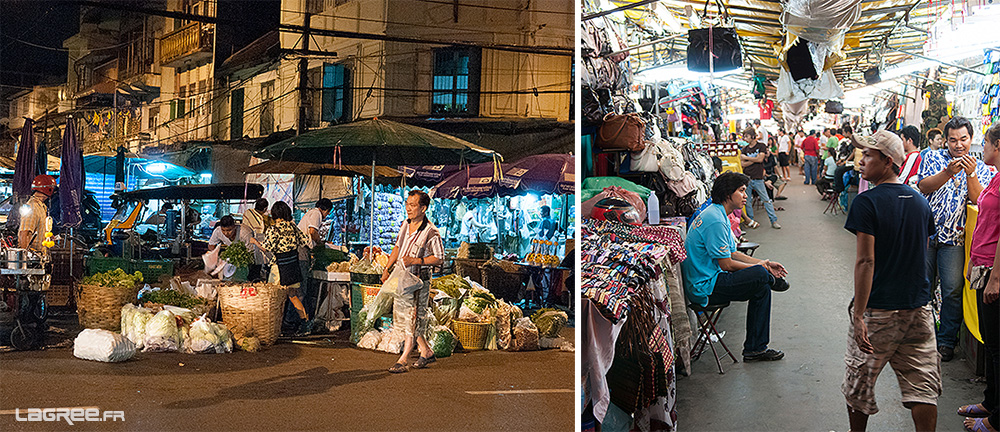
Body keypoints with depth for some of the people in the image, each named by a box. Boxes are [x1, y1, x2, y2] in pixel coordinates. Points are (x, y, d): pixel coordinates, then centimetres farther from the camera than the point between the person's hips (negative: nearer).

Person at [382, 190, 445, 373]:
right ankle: (426, 352, 25)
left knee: (413, 319, -5)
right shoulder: (405, 224, 6)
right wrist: (387, 269, 12)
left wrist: (416, 260, -20)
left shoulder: (430, 232, -16)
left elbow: (439, 258, -12)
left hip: (419, 278, -8)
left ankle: (403, 360, 0)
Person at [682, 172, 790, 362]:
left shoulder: (717, 214, 14)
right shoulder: (715, 221, -20)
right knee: (760, 275, -22)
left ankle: (755, 349, 12)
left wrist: (765, 264, 10)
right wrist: (760, 266, -3)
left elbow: (733, 254, 19)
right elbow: (727, 264, -18)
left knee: (761, 288, 7)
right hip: (705, 288, -11)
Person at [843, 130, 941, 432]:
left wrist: (858, 316, -19)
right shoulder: (921, 202, 5)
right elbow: (921, 254, 14)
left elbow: (865, 261, -19)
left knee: (859, 384, 12)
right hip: (918, 308, 5)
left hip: (878, 309, -5)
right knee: (922, 387, 9)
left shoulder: (867, 202, -14)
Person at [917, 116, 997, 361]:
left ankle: (946, 341, 8)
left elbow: (978, 201, -6)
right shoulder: (933, 157, 7)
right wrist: (948, 172, -21)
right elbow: (923, 187, -8)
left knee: (953, 290, -3)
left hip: (954, 239, 0)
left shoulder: (980, 168, 8)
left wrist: (970, 174, -18)